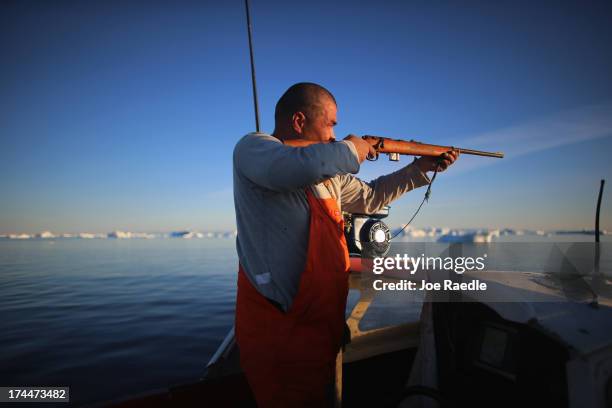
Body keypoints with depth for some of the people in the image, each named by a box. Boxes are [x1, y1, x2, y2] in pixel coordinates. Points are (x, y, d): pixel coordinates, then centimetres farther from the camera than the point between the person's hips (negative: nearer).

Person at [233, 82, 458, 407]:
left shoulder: (330, 175, 13)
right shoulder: (251, 147, -11)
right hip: (278, 328, -8)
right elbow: (297, 166, -33)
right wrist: (349, 149, -14)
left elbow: (369, 197, 28)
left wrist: (421, 168, 27)